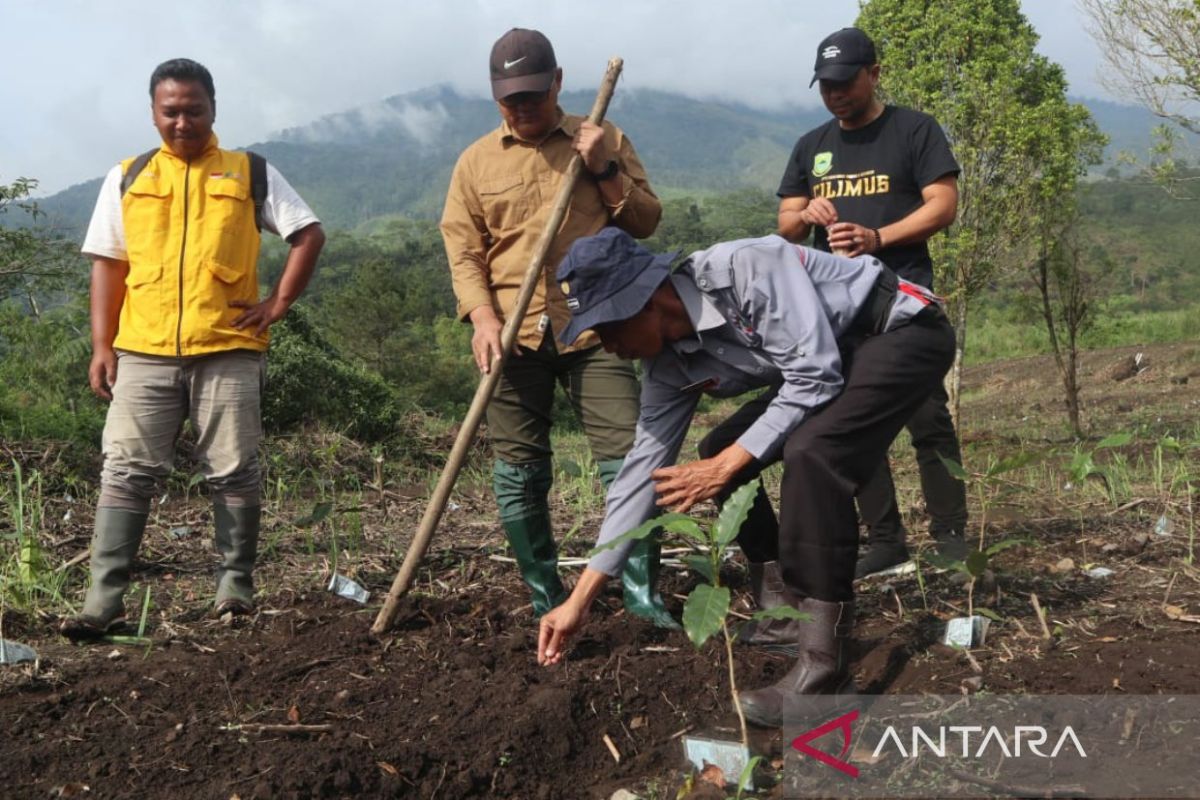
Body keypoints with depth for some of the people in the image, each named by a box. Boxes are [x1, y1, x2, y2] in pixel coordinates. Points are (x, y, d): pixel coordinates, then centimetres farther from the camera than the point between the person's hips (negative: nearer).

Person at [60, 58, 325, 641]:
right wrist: (102, 346, 4)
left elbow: (309, 234, 7)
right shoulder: (126, 179, 13)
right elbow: (107, 265, 12)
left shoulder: (251, 174, 9)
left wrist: (279, 302, -2)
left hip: (229, 351, -1)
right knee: (126, 472, -1)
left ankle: (235, 587, 16)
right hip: (143, 353, 2)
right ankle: (103, 601, 1)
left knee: (234, 474, 3)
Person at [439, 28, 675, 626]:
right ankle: (545, 600, 18)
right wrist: (482, 318, -12)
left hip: (593, 328, -1)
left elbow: (645, 222, 6)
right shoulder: (476, 161, 9)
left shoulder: (604, 139, 8)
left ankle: (643, 594, 4)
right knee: (517, 475, 4)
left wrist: (605, 170, -9)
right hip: (512, 335, 1)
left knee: (628, 458, -6)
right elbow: (463, 249, 3)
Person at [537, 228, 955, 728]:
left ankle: (822, 664, -26)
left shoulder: (747, 268, -31)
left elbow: (814, 375, -30)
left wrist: (727, 466, -25)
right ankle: (802, 604, 15)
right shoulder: (669, 362, -7)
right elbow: (646, 464, -5)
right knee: (722, 452, 3)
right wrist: (580, 599, -5)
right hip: (832, 361, 8)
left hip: (904, 331, -8)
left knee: (810, 453, -30)